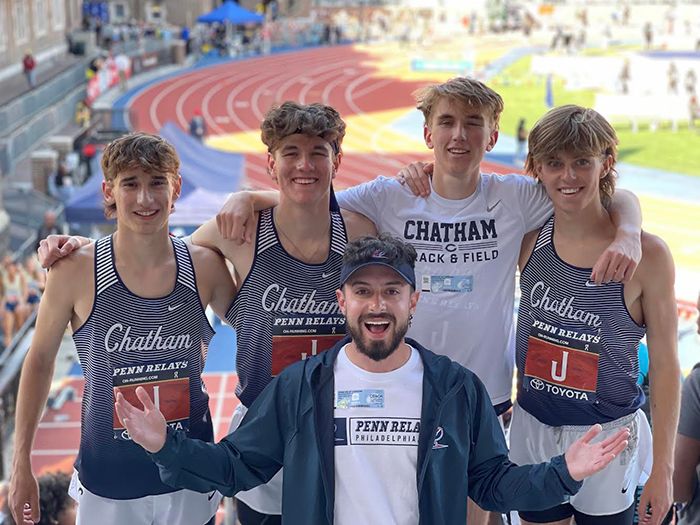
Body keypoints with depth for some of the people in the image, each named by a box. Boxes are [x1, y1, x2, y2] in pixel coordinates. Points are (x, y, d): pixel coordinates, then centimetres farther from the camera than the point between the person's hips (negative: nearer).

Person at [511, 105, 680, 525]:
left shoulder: (647, 254, -14)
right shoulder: (530, 239, -5)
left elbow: (664, 364, -9)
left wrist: (663, 468, -8)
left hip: (607, 438, -3)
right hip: (532, 431, 3)